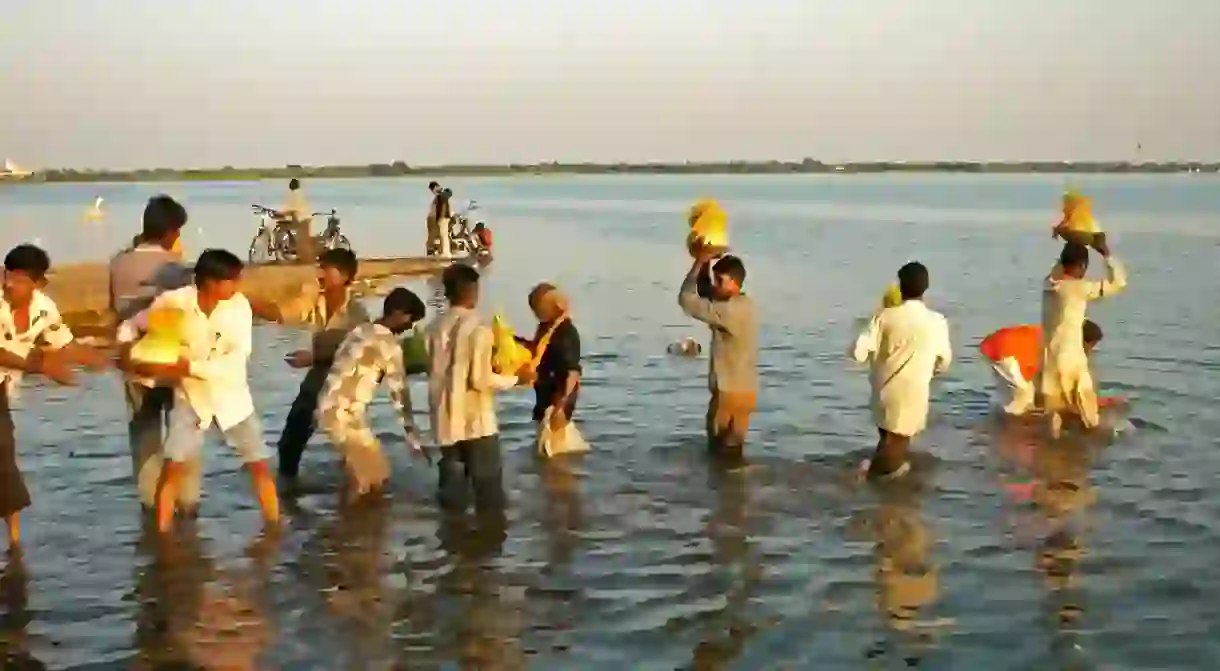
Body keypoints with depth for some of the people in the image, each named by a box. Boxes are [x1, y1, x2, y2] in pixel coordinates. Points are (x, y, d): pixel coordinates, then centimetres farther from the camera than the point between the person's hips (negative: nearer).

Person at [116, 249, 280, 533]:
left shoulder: (239, 305, -16)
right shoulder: (173, 302, -18)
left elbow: (236, 361, -22)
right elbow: (130, 326, -3)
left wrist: (187, 367, -30)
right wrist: (127, 350, -24)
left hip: (231, 395, 1)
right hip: (191, 395, -1)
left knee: (260, 465, 2)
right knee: (173, 466, -12)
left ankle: (274, 529, 19)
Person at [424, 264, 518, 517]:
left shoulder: (435, 327, 4)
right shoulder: (478, 327, -14)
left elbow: (433, 370, 9)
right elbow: (480, 379, -18)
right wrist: (514, 378, -5)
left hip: (446, 420, 6)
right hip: (476, 421, -6)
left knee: (452, 482, 11)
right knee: (488, 485, 4)